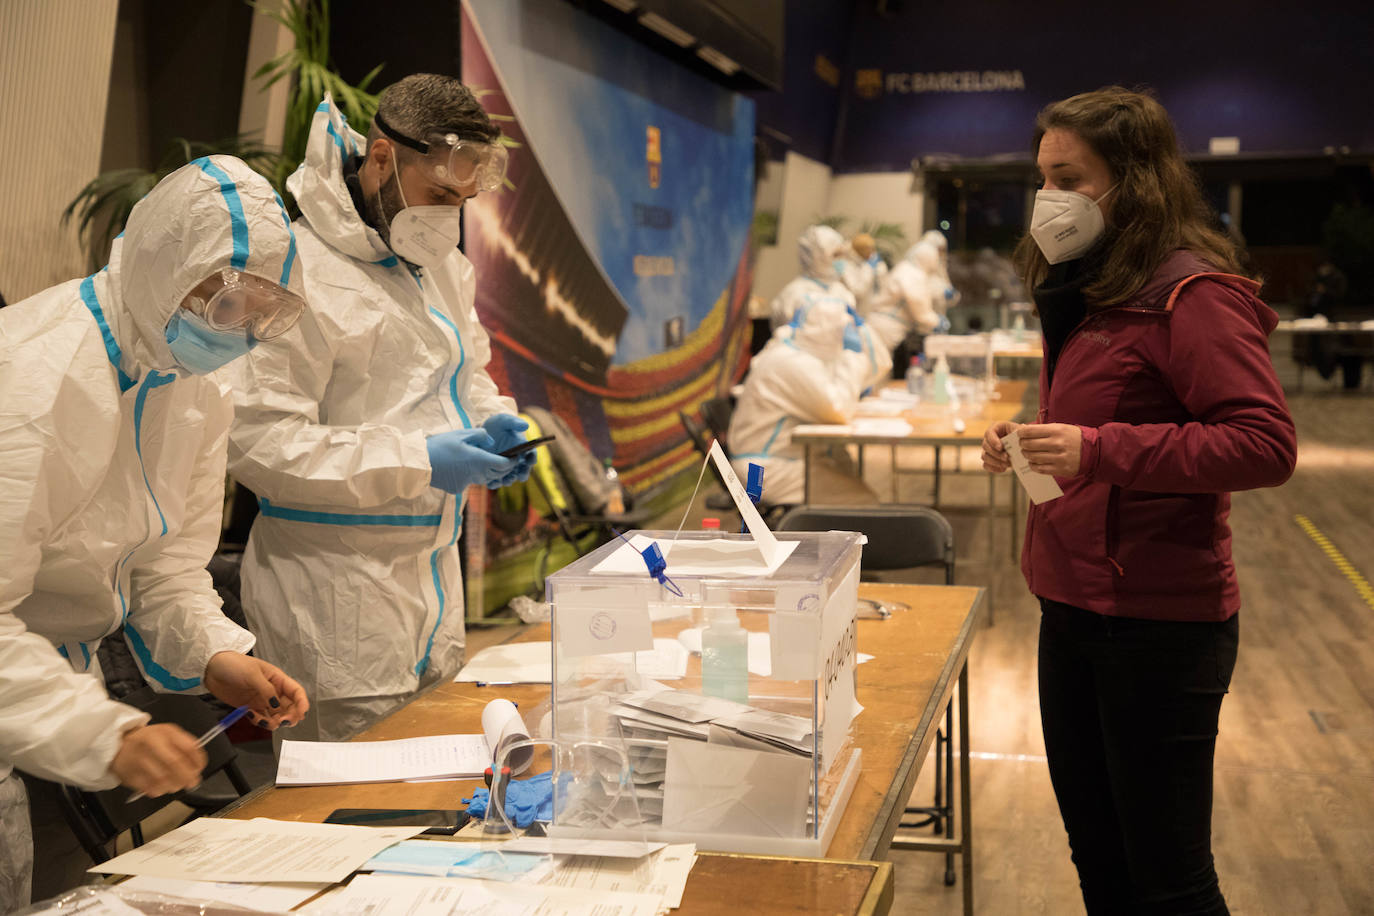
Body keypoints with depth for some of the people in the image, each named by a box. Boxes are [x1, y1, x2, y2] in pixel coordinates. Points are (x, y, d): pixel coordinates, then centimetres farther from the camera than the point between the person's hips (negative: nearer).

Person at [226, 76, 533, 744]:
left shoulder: (440, 264, 11)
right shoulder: (304, 272, -17)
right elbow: (256, 440, -22)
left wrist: (490, 417, 3)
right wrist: (414, 461, -23)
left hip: (431, 562, 8)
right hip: (334, 586, -8)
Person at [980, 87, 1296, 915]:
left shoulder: (1193, 295, -15)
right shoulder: (1087, 293, 14)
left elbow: (1268, 444, -24)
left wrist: (1100, 451, -29)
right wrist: (1026, 444, 6)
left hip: (1158, 624, -9)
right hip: (1072, 610, 9)